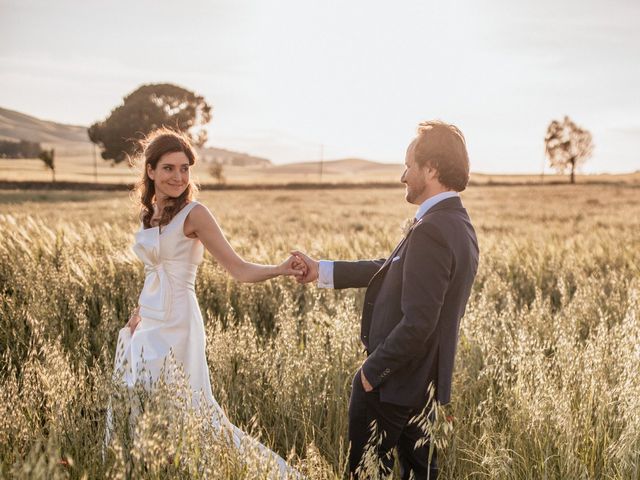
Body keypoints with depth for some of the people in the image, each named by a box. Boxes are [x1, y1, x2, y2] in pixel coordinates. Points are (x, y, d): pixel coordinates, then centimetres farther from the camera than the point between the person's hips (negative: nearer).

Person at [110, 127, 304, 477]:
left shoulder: (193, 213, -11)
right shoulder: (149, 214, 9)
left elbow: (239, 269, -18)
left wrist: (280, 269, -34)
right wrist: (139, 311, 15)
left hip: (176, 327, -7)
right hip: (148, 326, 7)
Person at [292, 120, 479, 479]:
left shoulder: (430, 231, -25)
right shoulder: (458, 224, 7)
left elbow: (417, 322, -28)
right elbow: (392, 270, 14)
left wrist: (373, 370, -15)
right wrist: (322, 271, 16)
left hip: (393, 384, -9)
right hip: (426, 385, 9)